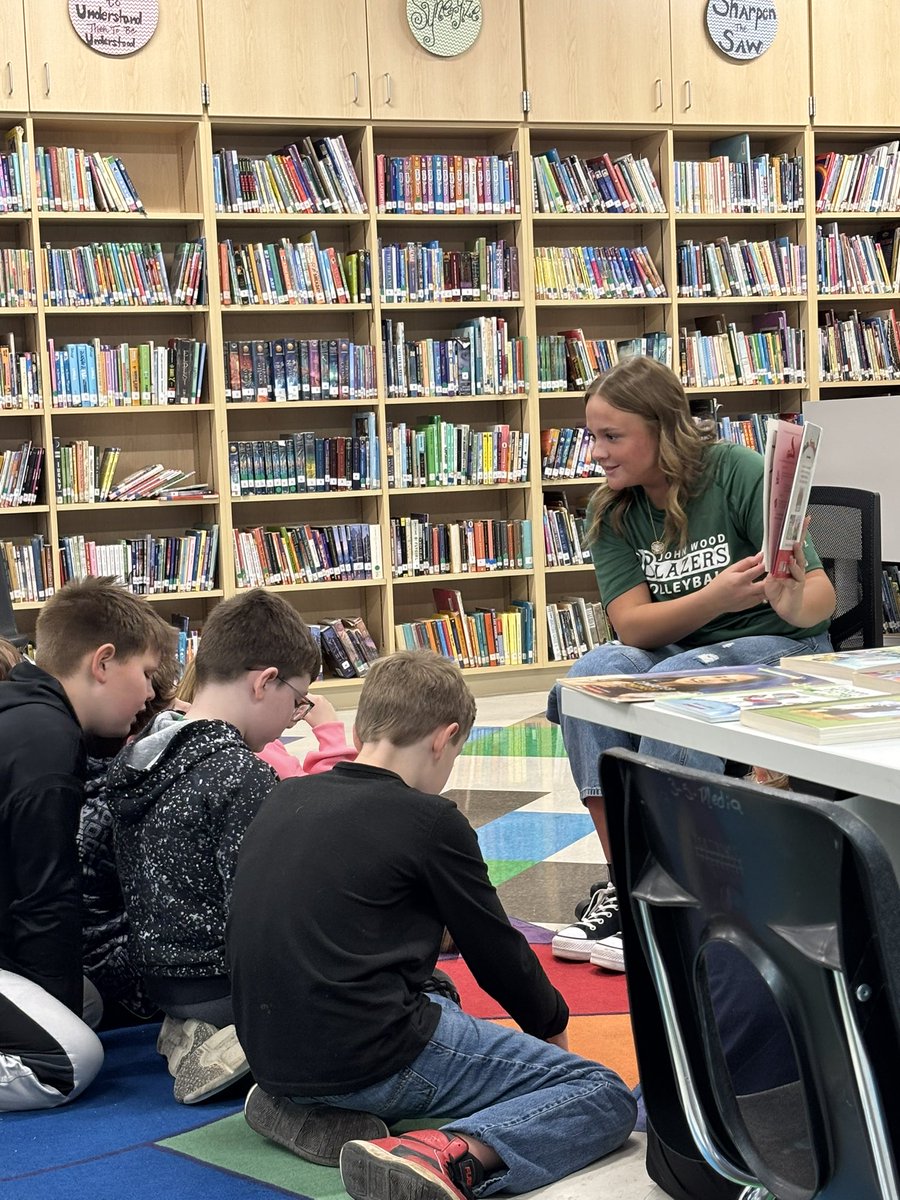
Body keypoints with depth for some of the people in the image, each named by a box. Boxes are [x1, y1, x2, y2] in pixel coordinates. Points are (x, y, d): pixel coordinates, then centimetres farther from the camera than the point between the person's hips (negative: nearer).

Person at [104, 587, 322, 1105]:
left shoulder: (139, 756, 5)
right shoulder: (245, 777, -22)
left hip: (163, 981, 9)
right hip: (223, 981, -9)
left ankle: (197, 1031, 7)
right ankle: (250, 1041, -11)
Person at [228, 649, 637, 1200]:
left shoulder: (286, 799, 12)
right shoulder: (431, 820, -7)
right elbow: (496, 949, 3)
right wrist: (553, 1023, 23)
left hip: (272, 1056, 8)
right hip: (376, 1057, -8)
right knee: (606, 1097, -3)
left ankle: (306, 1105, 11)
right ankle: (452, 1155, -27)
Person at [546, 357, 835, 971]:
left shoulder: (738, 472, -14)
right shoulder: (611, 514, -1)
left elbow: (822, 595, -16)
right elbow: (632, 625, -12)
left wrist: (792, 601, -41)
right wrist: (717, 598, -29)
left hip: (780, 648, -4)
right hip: (674, 654, 4)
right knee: (591, 674, -26)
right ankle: (624, 880, -22)